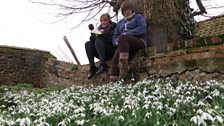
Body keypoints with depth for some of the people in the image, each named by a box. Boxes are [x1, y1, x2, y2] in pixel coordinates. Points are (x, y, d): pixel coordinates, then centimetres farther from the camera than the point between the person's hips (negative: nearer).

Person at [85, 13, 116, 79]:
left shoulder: (113, 27, 7)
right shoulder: (99, 29, 19)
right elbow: (93, 41, 11)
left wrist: (104, 35, -20)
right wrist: (93, 34, -8)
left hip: (111, 50, -5)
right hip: (101, 54, 5)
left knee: (98, 41, -27)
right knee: (88, 44, -16)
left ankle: (103, 65, -39)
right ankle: (92, 67, -26)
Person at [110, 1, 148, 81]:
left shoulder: (138, 17, 18)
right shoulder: (120, 22, 31)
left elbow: (143, 29, -3)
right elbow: (114, 37, 24)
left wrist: (126, 34, -11)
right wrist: (117, 41, -2)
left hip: (139, 41, -4)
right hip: (124, 44, 4)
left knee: (122, 38, -35)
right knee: (114, 60, -27)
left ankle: (124, 66, -43)